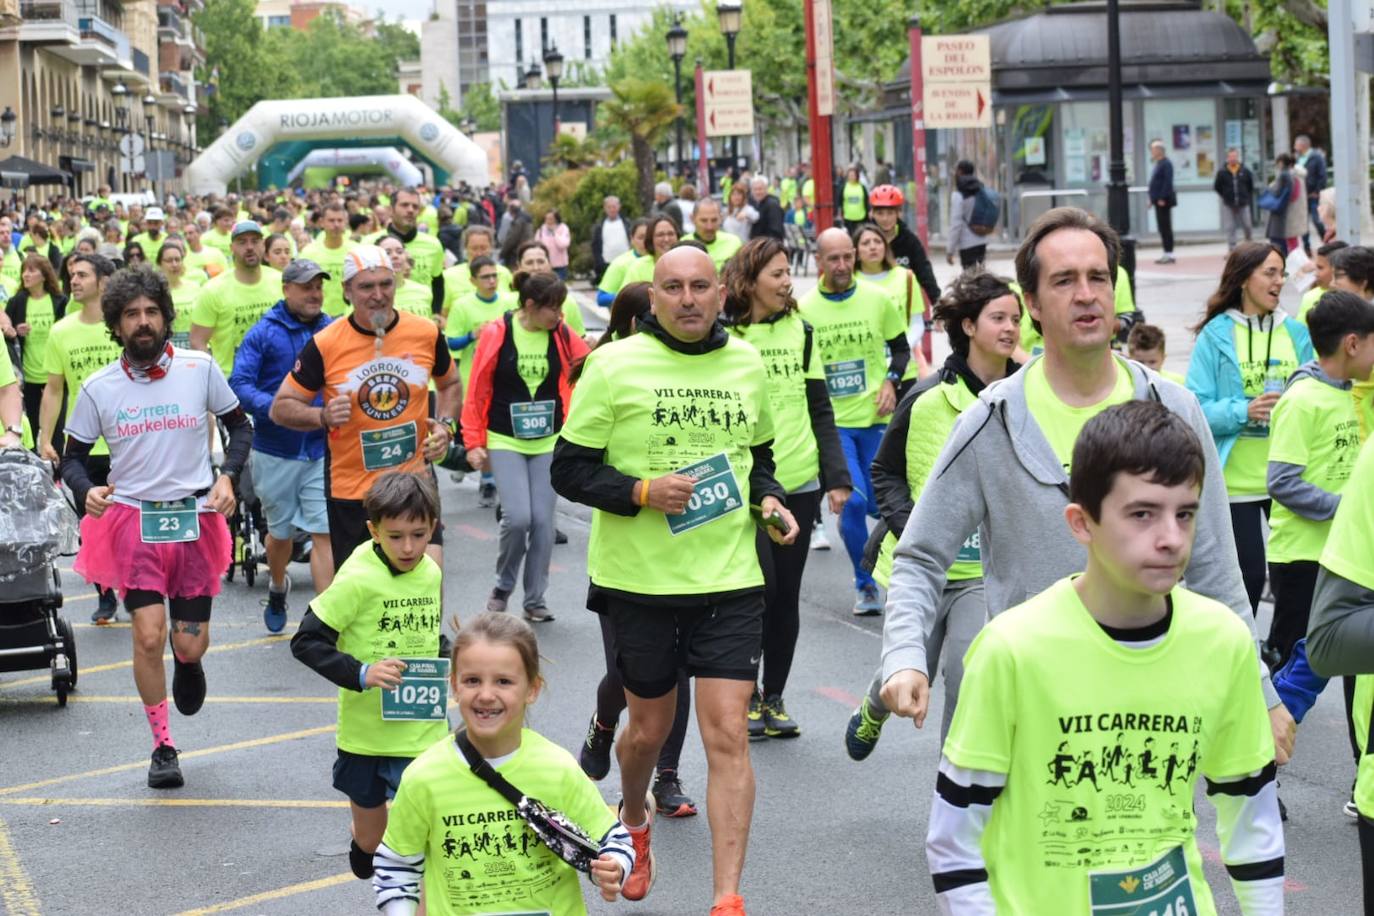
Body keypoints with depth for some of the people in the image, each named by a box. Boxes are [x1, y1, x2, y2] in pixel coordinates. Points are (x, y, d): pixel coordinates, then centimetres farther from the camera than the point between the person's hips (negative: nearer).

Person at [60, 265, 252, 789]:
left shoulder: (199, 368, -3)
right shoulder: (98, 388, -2)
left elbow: (240, 426, 9)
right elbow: (73, 456, 7)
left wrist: (227, 476, -7)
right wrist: (87, 491, -15)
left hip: (196, 518, 1)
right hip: (133, 520, -1)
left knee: (190, 644, 2)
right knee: (149, 636, -13)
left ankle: (187, 659, 43)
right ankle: (163, 747, 6)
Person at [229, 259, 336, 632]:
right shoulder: (263, 333, -5)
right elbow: (239, 384, -11)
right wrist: (276, 408, -26)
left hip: (322, 450, 0)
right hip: (275, 450, 0)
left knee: (324, 534, -8)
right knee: (281, 531, 17)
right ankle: (277, 587, 46)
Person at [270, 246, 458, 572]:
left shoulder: (426, 333, -3)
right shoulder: (325, 344, -10)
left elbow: (448, 384, 17)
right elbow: (280, 408, -4)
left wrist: (445, 425, -2)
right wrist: (323, 416, -23)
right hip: (350, 491, -1)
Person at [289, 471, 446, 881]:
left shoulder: (432, 574, 2)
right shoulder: (358, 579, -16)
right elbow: (306, 642, -15)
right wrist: (361, 673, -26)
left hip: (423, 734, 3)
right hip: (366, 735, -2)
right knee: (370, 839, 17)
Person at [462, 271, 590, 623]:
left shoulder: (561, 334, -1)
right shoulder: (497, 333, -8)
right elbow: (476, 390, -3)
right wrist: (474, 442, -2)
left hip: (548, 442, 3)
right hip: (504, 441, -3)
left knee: (543, 521, 0)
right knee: (518, 517, -14)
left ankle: (535, 600, 14)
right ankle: (502, 586, 12)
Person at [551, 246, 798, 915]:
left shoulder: (747, 363, 7)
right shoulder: (614, 364, -6)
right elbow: (568, 468, -5)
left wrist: (769, 499, 2)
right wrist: (642, 492, -19)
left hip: (729, 582, 2)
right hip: (640, 581, -1)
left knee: (727, 736, -7)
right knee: (650, 726, 15)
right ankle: (633, 822, 48)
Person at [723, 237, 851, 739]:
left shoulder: (800, 332, 9)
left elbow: (820, 409, 11)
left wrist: (837, 476, 4)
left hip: (800, 483, 4)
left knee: (787, 595, 8)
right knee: (760, 588, -7)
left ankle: (774, 697, 19)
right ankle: (747, 695, 10)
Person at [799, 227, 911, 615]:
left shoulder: (877, 299, -1)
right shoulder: (803, 309, -3)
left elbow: (901, 348, 12)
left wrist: (891, 382, -4)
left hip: (875, 419, 1)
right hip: (831, 422, -1)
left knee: (879, 502, 5)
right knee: (852, 500, -13)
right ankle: (866, 586, 4)